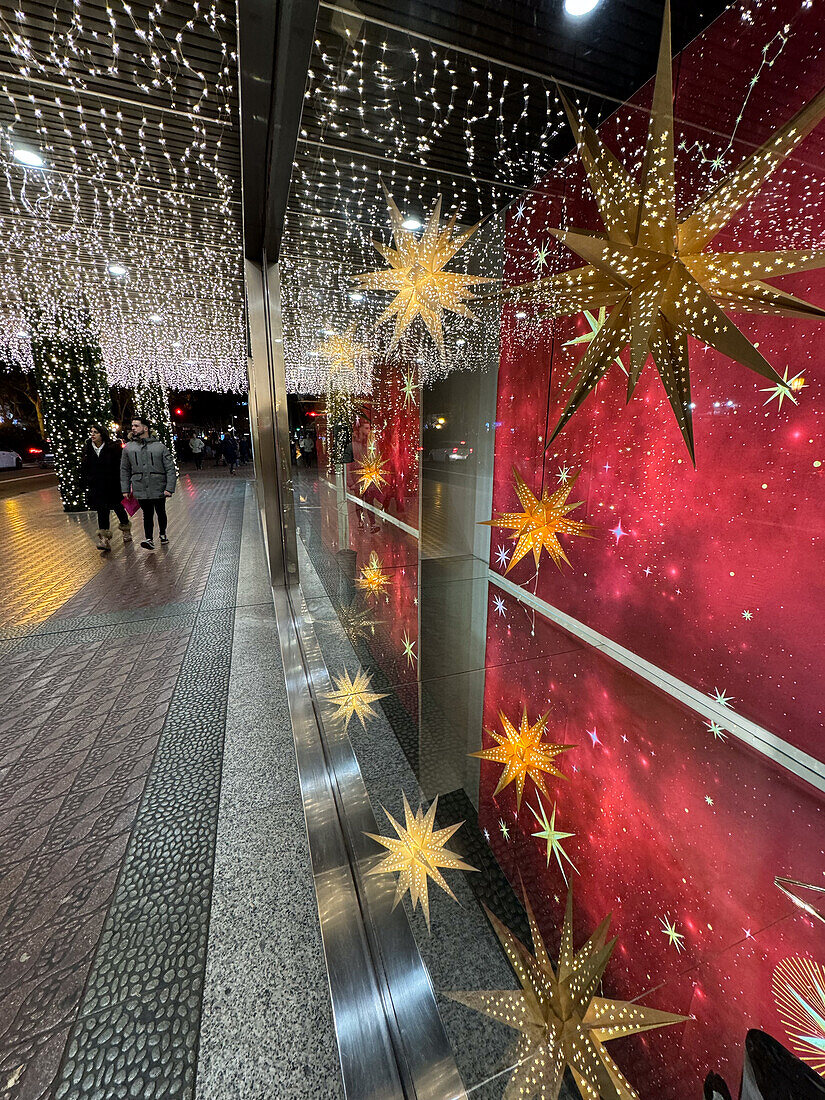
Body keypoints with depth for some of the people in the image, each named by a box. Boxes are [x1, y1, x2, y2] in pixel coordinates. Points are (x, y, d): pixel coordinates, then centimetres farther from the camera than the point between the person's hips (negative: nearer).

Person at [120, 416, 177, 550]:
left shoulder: (160, 447, 0)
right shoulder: (128, 448, 8)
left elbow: (170, 469, -2)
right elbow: (124, 470, 12)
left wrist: (169, 488, -11)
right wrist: (125, 489, 6)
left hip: (158, 489, -1)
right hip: (140, 489, 1)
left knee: (161, 513, 15)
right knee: (147, 514, -1)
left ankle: (162, 534, 35)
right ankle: (149, 539, -3)